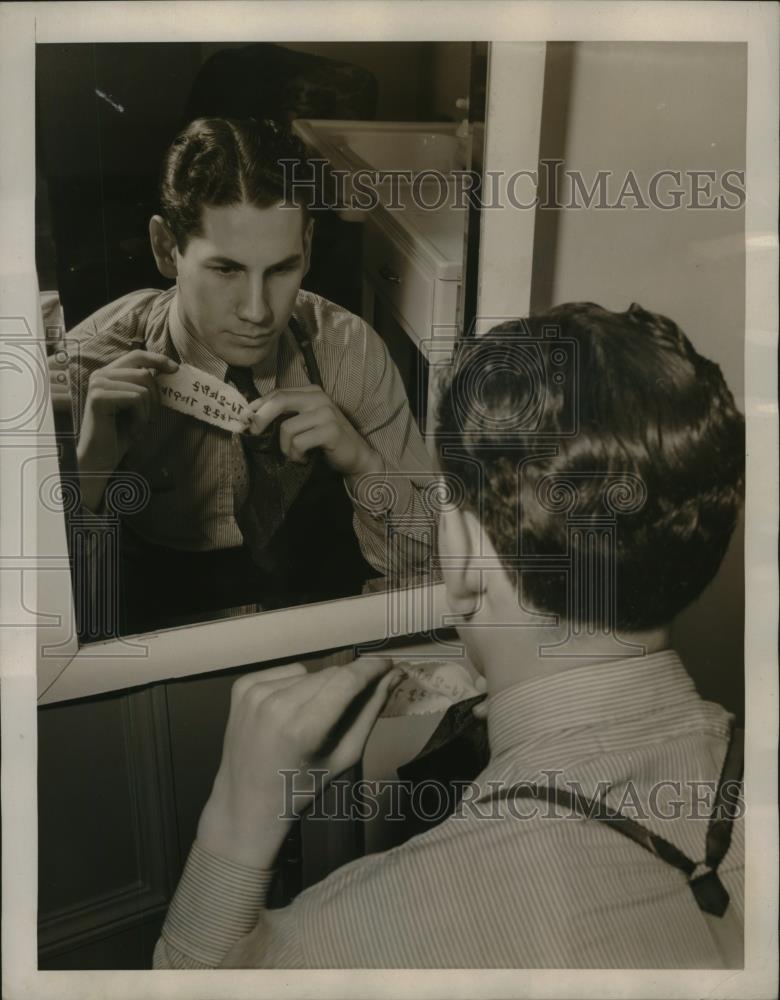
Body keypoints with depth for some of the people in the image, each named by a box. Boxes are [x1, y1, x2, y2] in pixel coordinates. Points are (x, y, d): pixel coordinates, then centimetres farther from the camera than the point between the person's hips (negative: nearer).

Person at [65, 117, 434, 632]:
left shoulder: (349, 350, -14)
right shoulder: (93, 363, -18)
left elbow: (418, 560, -8)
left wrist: (361, 459, -28)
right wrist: (91, 461, -32)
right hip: (159, 621, -1)